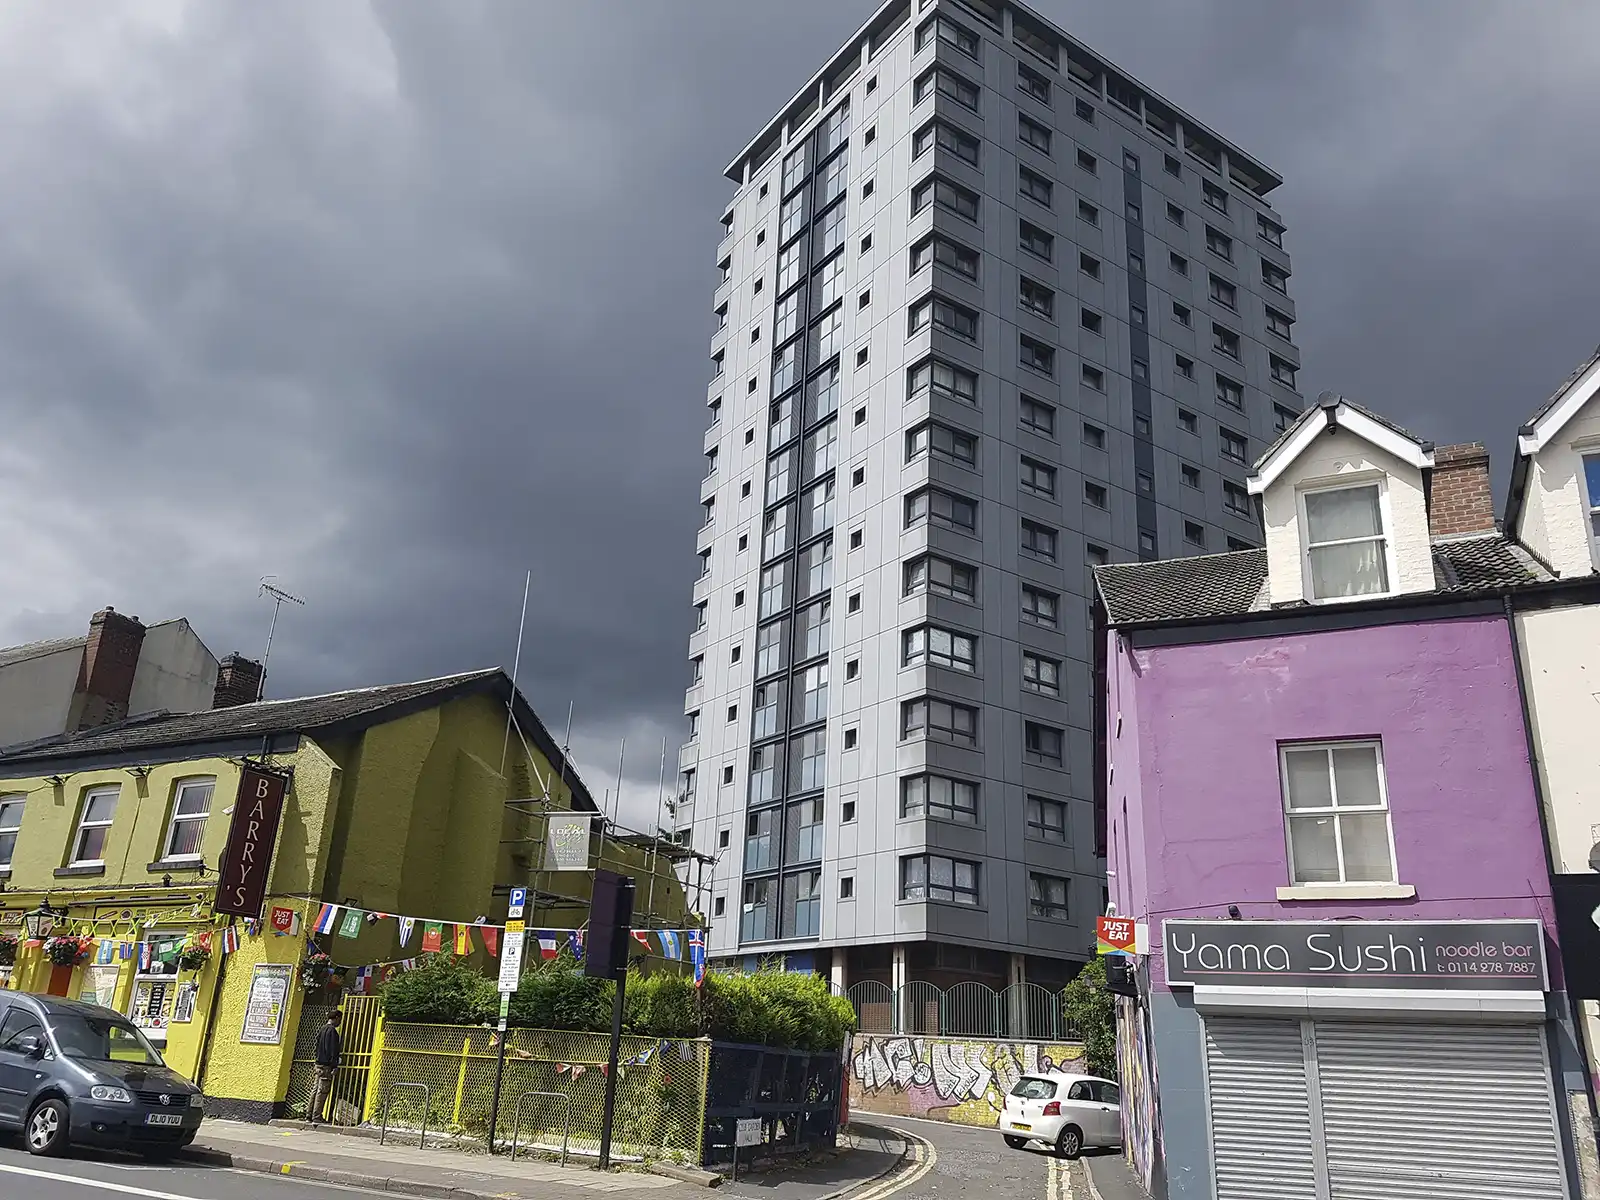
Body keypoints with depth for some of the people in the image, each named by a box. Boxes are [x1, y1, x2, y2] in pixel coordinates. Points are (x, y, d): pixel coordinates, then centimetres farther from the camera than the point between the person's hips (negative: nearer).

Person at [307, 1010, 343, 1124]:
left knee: (315, 1090, 11)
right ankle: (316, 1118, -7)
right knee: (322, 1091, -7)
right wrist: (334, 1065, -17)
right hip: (326, 1065, -9)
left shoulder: (323, 1029, 15)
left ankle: (309, 1115, 13)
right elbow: (333, 1050, -17)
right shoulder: (332, 1030, -13)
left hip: (319, 1063, 9)